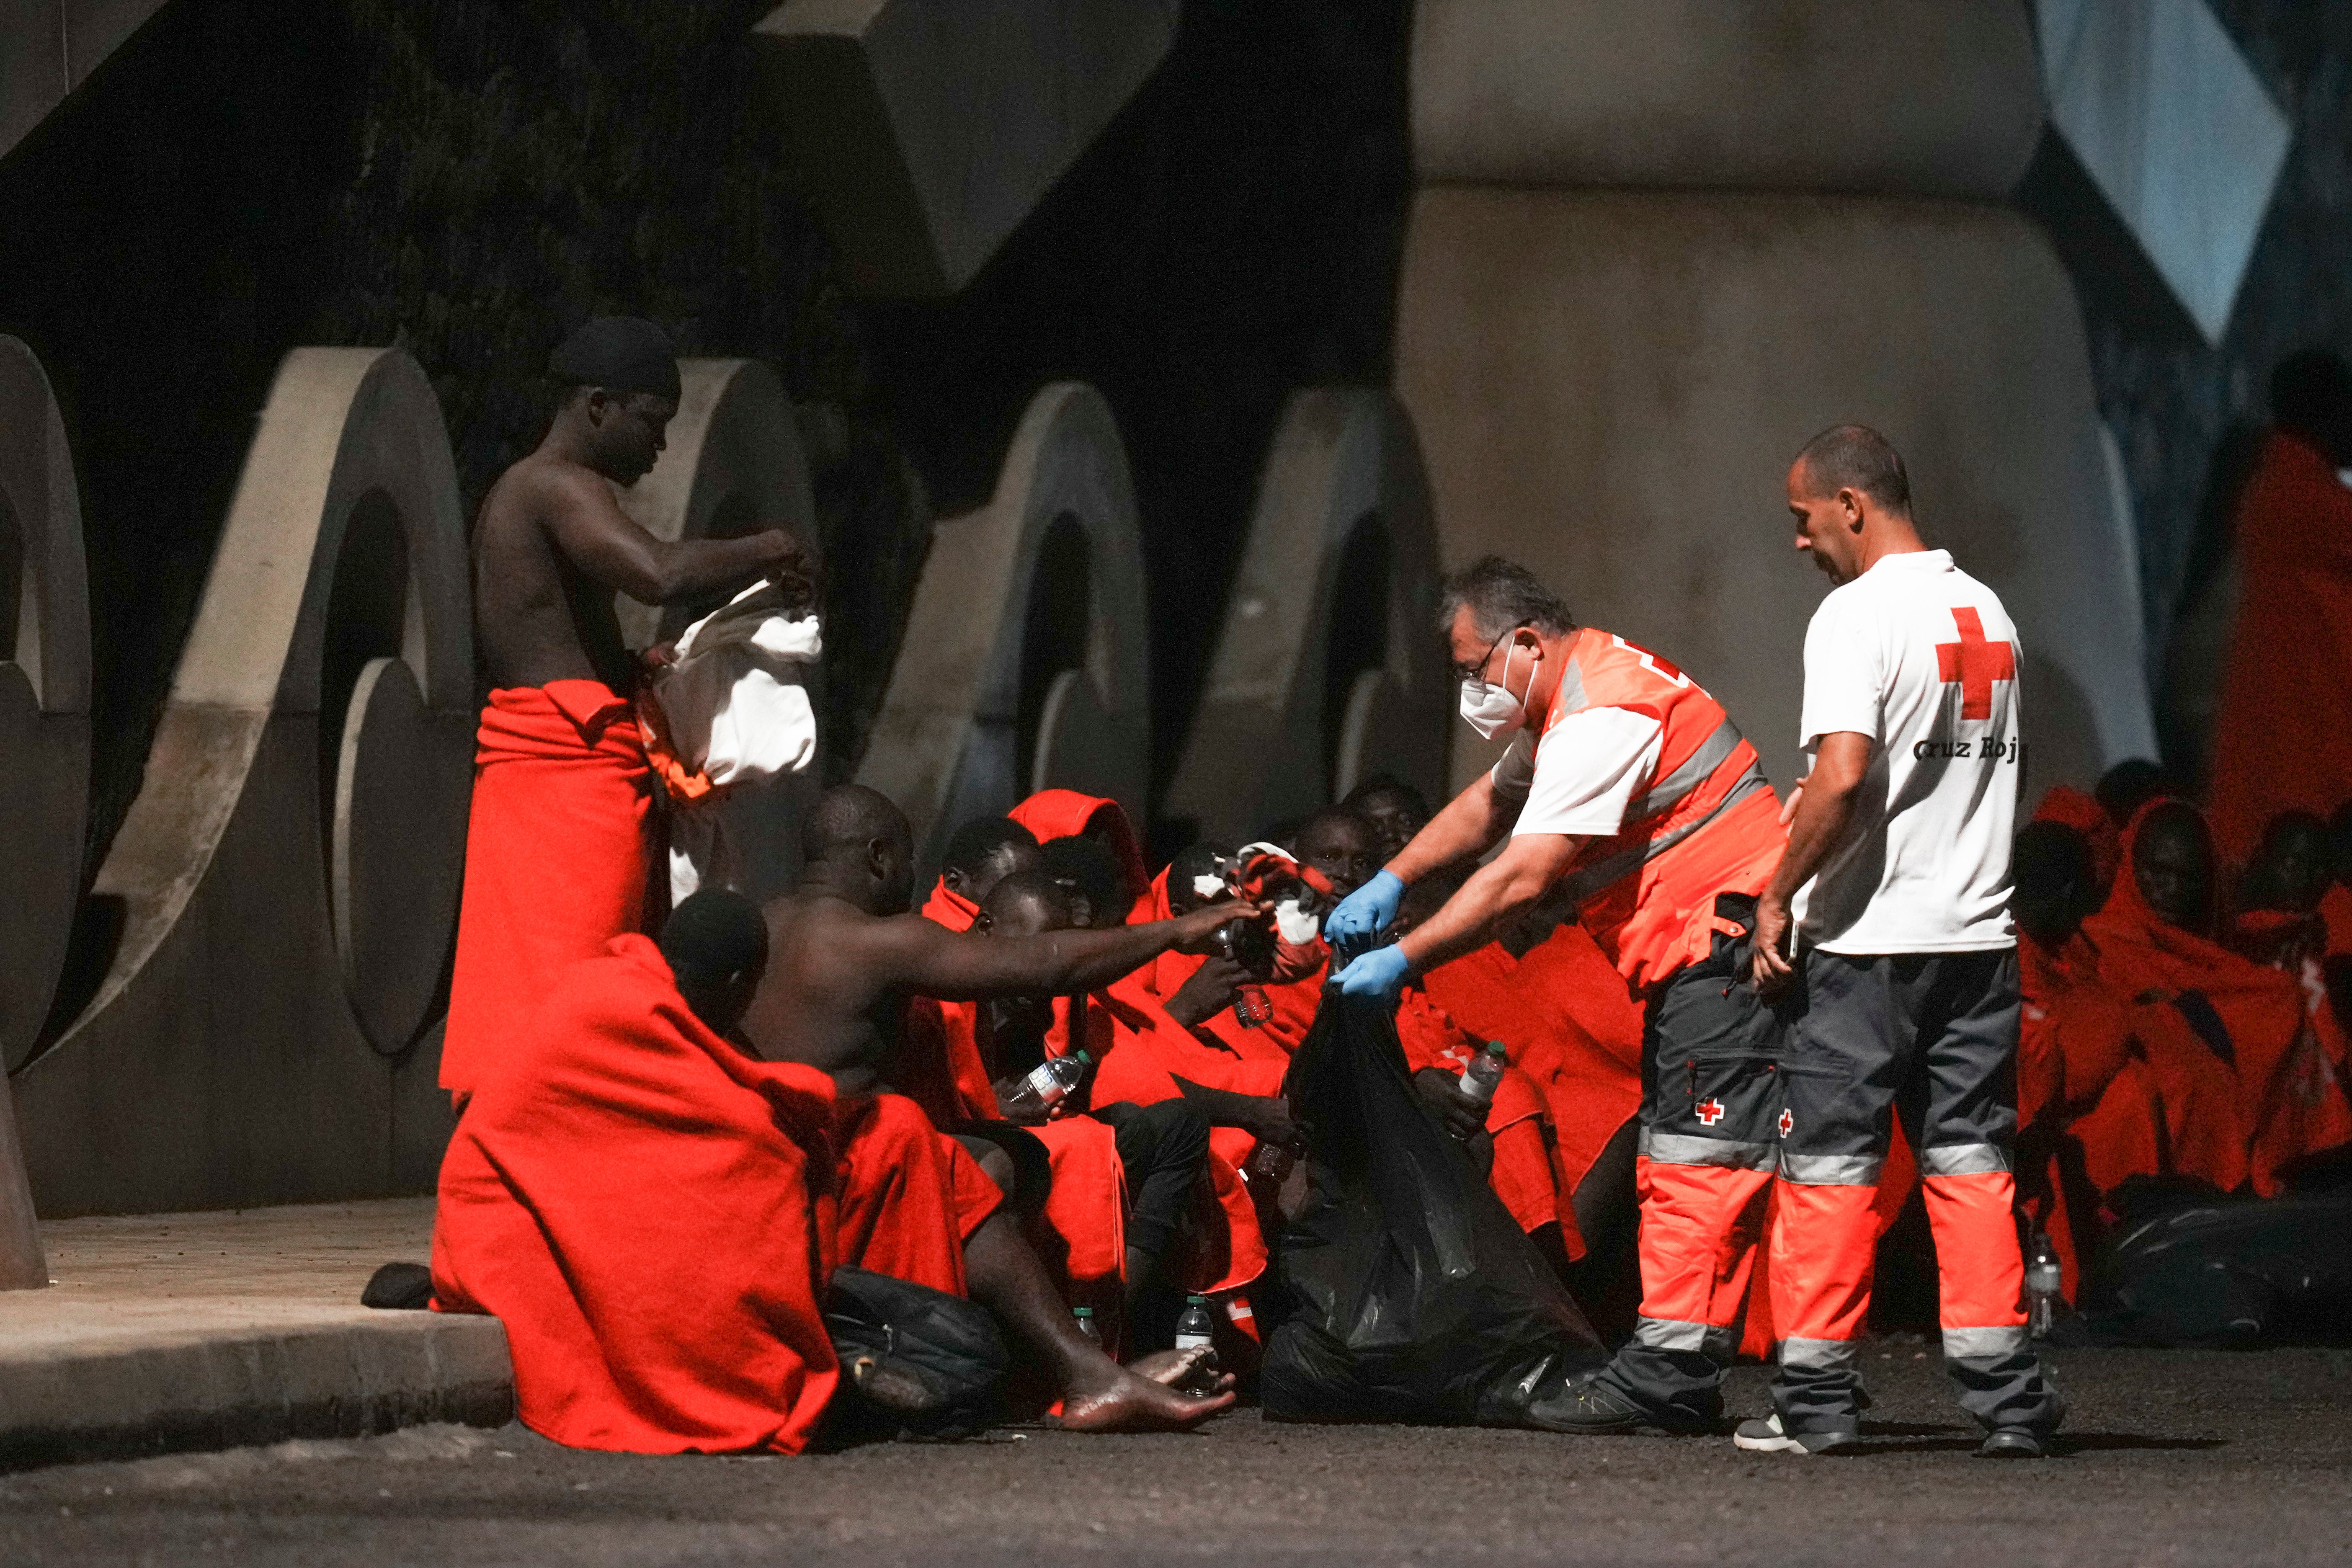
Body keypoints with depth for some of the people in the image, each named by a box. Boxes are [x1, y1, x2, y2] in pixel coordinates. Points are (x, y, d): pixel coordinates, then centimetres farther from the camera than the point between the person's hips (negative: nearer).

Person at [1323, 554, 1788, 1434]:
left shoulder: (1601, 721, -19)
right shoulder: (1572, 698, 17)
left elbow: (1520, 881, -23)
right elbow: (1486, 808, 28)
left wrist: (1402, 960, -19)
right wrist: (1389, 883, 14)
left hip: (1731, 932, -11)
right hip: (1698, 944, 11)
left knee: (1696, 1156, -15)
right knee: (1675, 1155, 10)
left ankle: (1671, 1368, -20)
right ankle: (1676, 1374, 10)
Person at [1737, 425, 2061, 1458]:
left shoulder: (1856, 615, -12)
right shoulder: (1988, 614, 12)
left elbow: (1843, 780, -22)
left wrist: (1780, 897, -12)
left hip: (1869, 943, -7)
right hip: (1979, 932, 7)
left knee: (1831, 1166, 2)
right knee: (1970, 1160, 8)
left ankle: (1817, 1398, 4)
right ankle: (2004, 1397, 4)